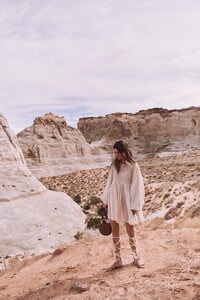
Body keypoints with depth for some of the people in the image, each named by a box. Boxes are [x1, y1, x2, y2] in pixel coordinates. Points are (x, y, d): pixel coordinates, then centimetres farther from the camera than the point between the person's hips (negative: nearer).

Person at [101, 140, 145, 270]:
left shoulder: (133, 166, -8)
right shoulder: (115, 164, 4)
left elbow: (136, 186, -7)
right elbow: (110, 181, 9)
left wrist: (135, 206, -8)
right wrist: (106, 200, 9)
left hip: (126, 200, -4)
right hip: (114, 199, 4)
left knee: (130, 230, 8)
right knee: (114, 230, 6)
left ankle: (136, 257, 28)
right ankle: (118, 259, 18)